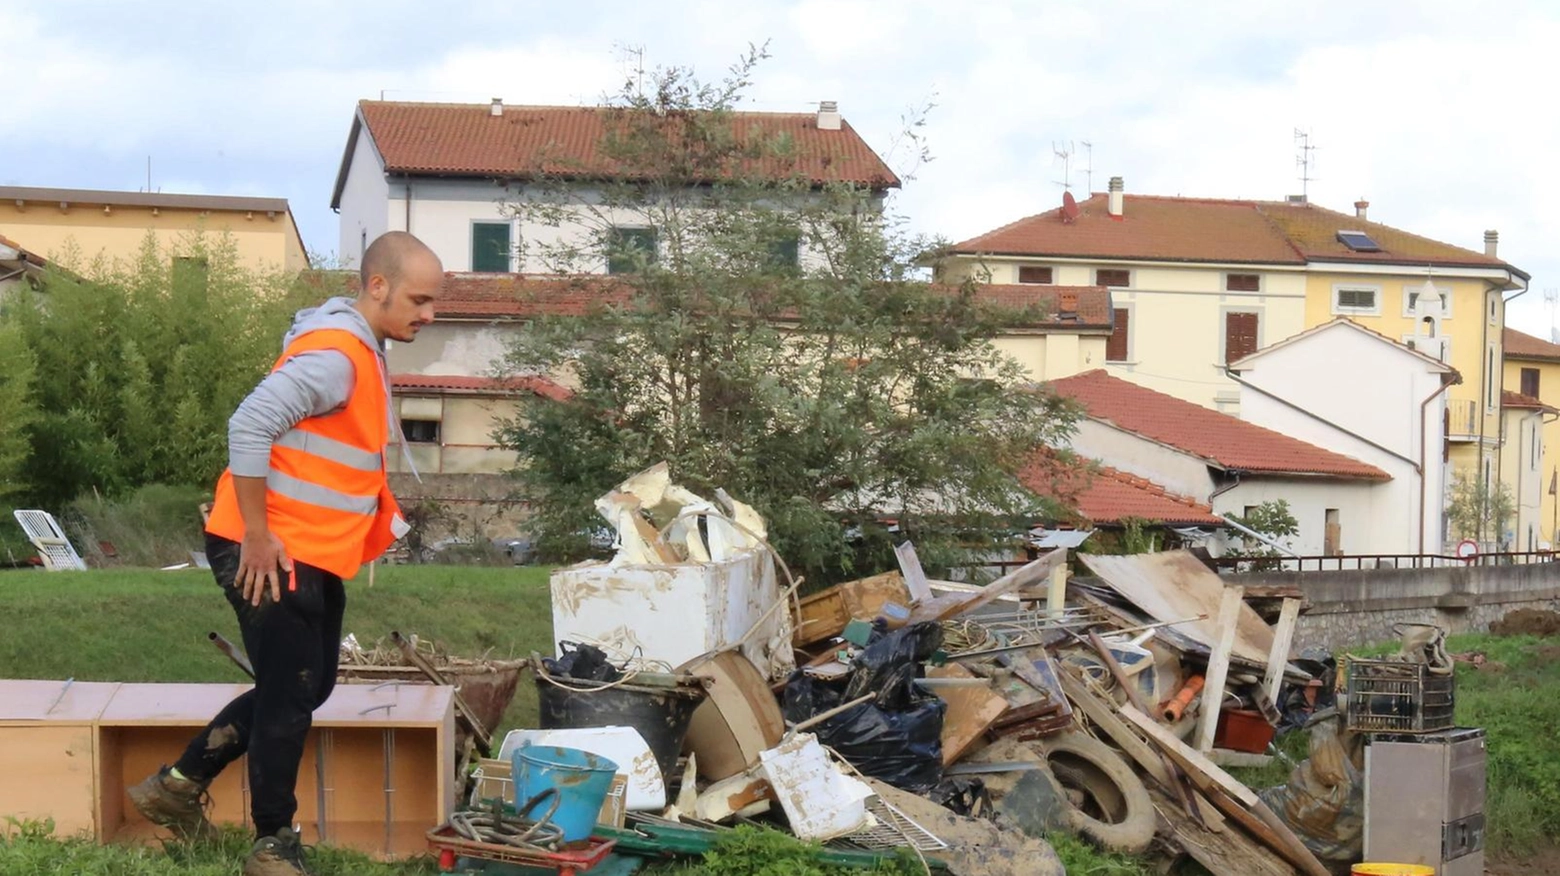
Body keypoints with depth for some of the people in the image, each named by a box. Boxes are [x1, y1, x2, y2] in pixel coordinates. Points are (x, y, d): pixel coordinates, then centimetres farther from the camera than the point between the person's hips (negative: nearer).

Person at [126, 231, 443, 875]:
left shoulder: (362, 352, 12)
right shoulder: (333, 354, -21)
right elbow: (249, 427, -28)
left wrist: (380, 517, 14)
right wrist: (258, 537, -23)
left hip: (314, 556, 10)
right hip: (269, 555, -10)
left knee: (308, 687, 18)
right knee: (290, 696, -1)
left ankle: (179, 786, 27)